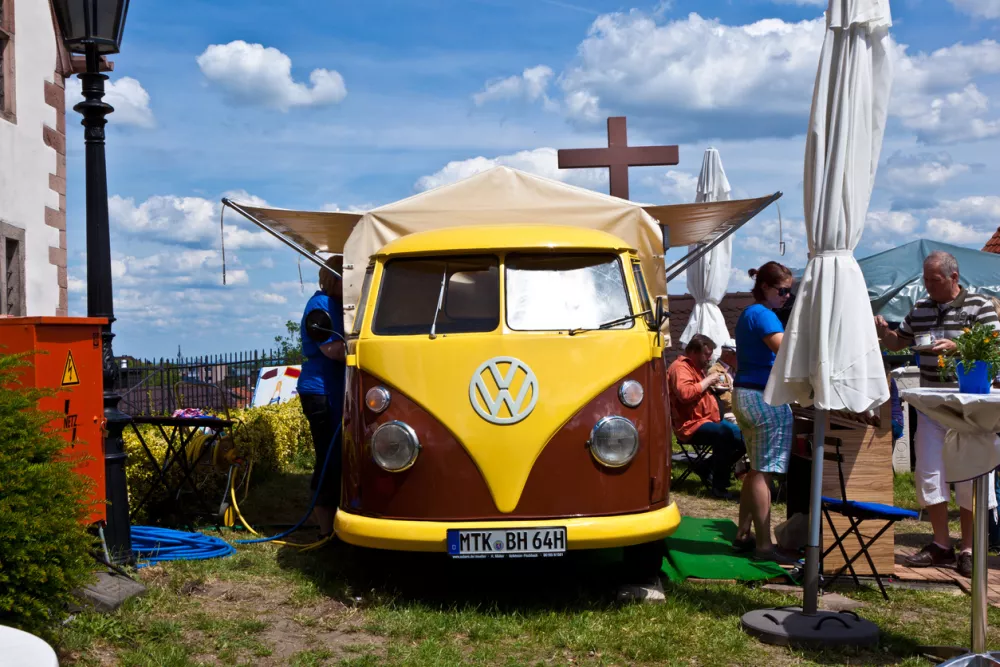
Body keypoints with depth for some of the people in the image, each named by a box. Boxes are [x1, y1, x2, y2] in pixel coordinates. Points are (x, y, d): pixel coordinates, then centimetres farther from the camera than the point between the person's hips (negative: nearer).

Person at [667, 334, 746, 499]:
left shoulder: (697, 367, 23)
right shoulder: (680, 367, -10)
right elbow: (685, 393, -28)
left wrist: (713, 385, 20)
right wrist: (707, 381, -18)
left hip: (710, 419, 11)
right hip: (691, 425, -11)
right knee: (724, 433, -35)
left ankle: (709, 468, 9)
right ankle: (718, 486, -27)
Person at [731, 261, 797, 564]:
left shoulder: (747, 314, 17)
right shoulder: (764, 316, -14)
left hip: (743, 393, 10)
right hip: (765, 397, -10)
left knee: (756, 469, 15)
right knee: (764, 472, -8)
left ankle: (743, 535, 20)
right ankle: (764, 546, -5)